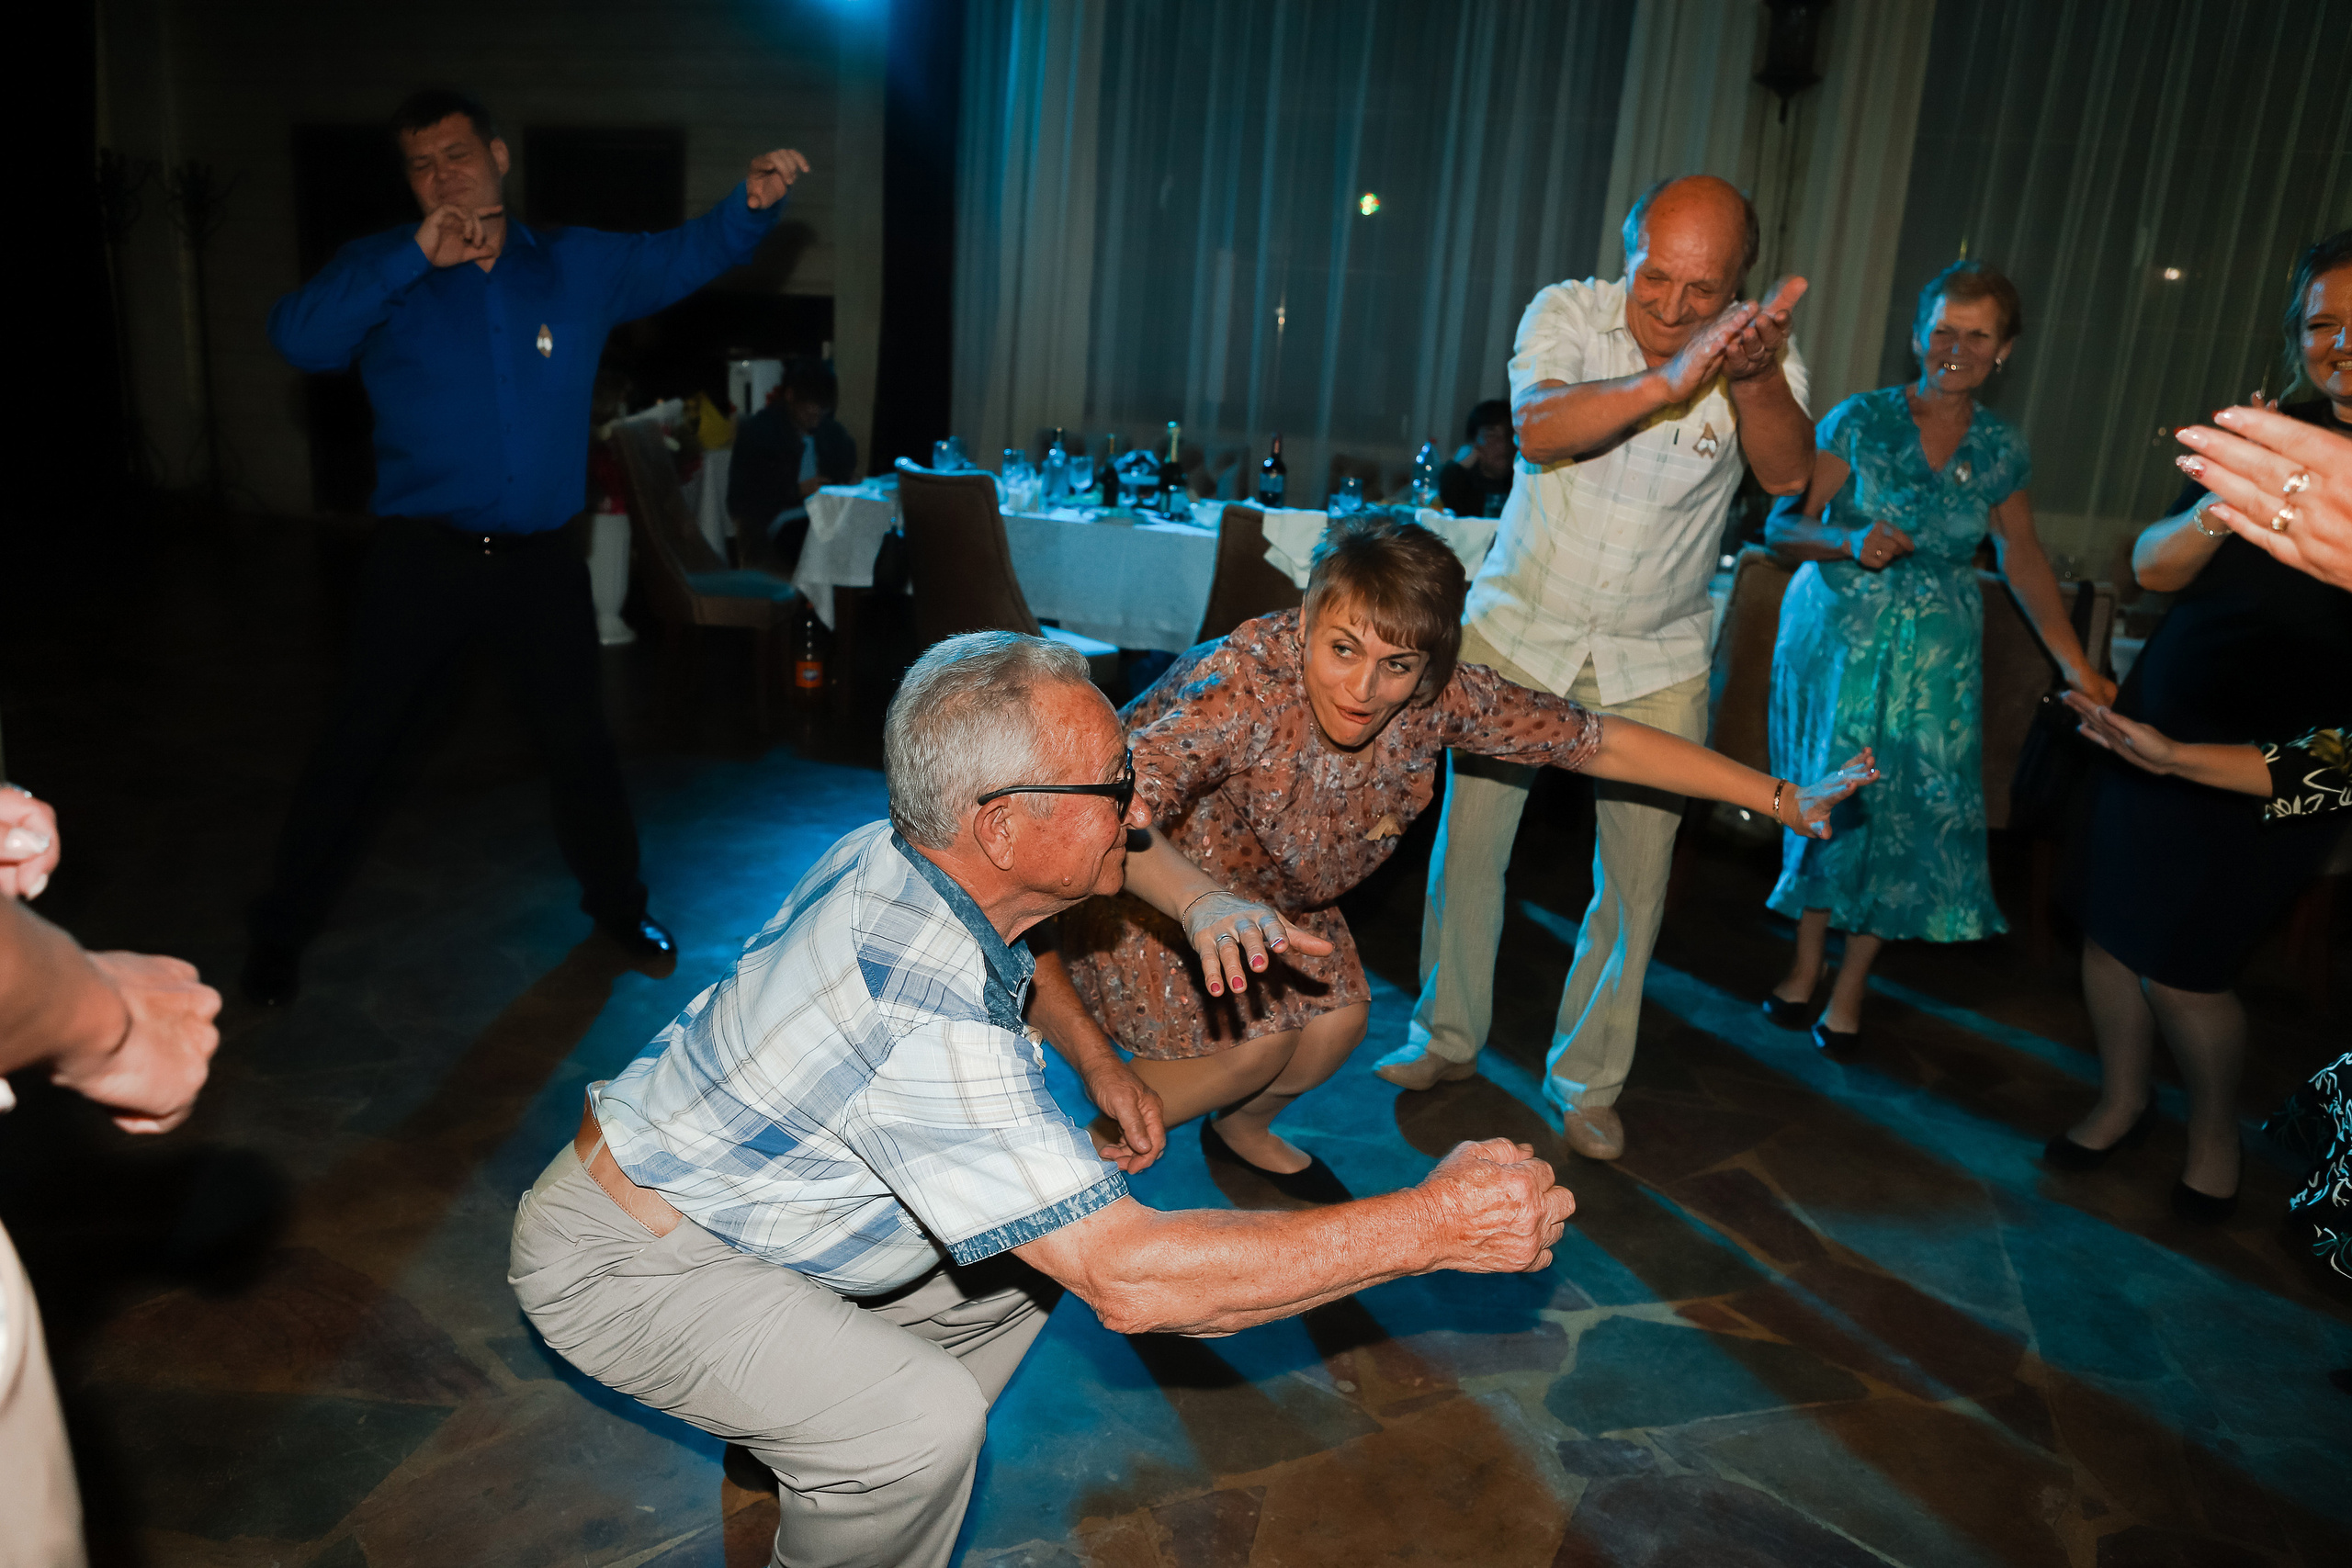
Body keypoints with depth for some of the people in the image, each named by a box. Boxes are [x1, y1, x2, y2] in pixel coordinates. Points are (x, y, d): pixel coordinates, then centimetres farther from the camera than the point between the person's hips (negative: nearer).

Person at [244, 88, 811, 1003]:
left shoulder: (579, 267, 7)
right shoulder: (384, 273, -1)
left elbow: (689, 255, 6)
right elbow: (298, 337, -18)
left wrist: (751, 203, -15)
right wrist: (416, 256, -27)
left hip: (540, 559, 2)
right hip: (423, 557, -1)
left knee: (578, 739, 13)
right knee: (357, 745, 4)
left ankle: (618, 904, 32)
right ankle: (282, 930, 21)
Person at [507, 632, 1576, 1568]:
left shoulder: (895, 855, -10)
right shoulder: (929, 1023, -39)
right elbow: (1128, 1282, -38)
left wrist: (1095, 1061, 6)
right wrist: (1428, 1227, -35)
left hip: (700, 1182, 9)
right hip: (624, 1261, -9)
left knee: (1023, 1257, 8)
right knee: (923, 1424, -27)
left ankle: (813, 1465, 24)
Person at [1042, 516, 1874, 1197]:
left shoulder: (1443, 698, -23)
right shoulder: (1244, 683, -40)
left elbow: (1601, 743, -16)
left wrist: (1781, 798, -14)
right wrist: (1205, 903, -72)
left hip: (1273, 889, 6)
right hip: (1143, 880, -5)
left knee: (1337, 1016, -3)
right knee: (1254, 1039, -19)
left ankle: (1244, 1129, 29)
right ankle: (1093, 1147, 7)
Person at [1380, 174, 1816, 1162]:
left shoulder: (1757, 350, -8)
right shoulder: (1568, 312, -10)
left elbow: (1789, 476, -24)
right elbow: (1538, 428, -29)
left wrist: (1753, 376, -42)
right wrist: (1669, 381, -42)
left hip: (1655, 662, 1)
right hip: (1517, 630, 0)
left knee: (1637, 879, 4)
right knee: (1468, 841, 5)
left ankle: (1586, 1080, 24)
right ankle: (1448, 1036, 28)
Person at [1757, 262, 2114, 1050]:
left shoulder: (2001, 448, 3)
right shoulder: (1860, 419, -6)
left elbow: (2023, 556, 12)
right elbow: (1782, 527, -7)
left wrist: (2074, 662, 9)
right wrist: (1851, 542, -27)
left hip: (1934, 657, 3)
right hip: (1837, 638, -2)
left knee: (1911, 811, 0)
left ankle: (1851, 985, 15)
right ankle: (1806, 963, 20)